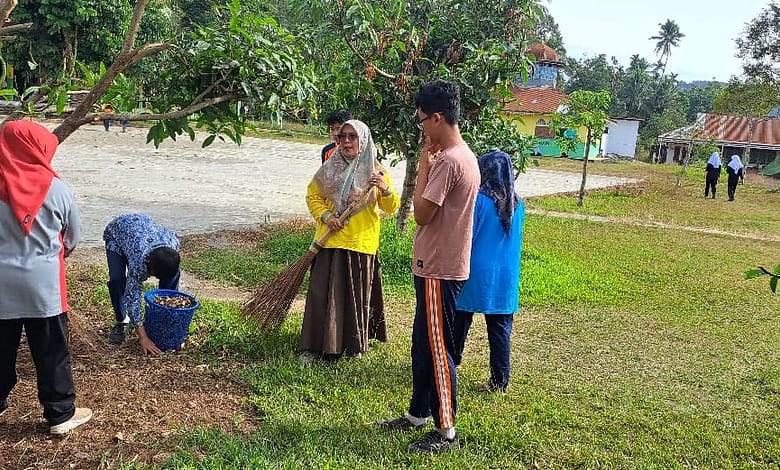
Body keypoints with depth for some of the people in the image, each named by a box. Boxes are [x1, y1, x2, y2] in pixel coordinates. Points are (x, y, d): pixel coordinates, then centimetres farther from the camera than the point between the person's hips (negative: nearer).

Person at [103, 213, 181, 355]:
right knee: (117, 280, -25)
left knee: (174, 274, -11)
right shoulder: (139, 259, -44)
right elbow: (133, 297, -39)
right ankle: (122, 322, -1)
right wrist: (143, 338, -40)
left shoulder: (174, 242, -33)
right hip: (116, 232, -4)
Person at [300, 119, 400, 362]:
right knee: (322, 292, -2)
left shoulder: (375, 171, 1)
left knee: (357, 294, 9)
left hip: (361, 243, 0)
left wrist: (386, 189, -24)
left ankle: (355, 343, 26)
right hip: (330, 241, 1)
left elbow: (391, 208, -3)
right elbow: (312, 195, 12)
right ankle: (314, 345, 7)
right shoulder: (330, 168, 4)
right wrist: (325, 216, -6)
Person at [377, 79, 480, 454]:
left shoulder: (447, 161, -21)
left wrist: (422, 166, -13)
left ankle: (446, 431, 12)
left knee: (436, 348, 0)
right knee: (423, 343, 19)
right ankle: (418, 413, 33)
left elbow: (422, 213, -20)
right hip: (439, 265, 10)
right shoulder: (464, 155, 12)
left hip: (439, 269, -10)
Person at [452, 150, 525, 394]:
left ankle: (450, 363, 30)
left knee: (460, 319, 15)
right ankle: (500, 380, 9)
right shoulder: (517, 204, 1)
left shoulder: (479, 200, -14)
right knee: (500, 329, 7)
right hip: (506, 276, 4)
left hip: (477, 273, -3)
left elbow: (466, 238, -10)